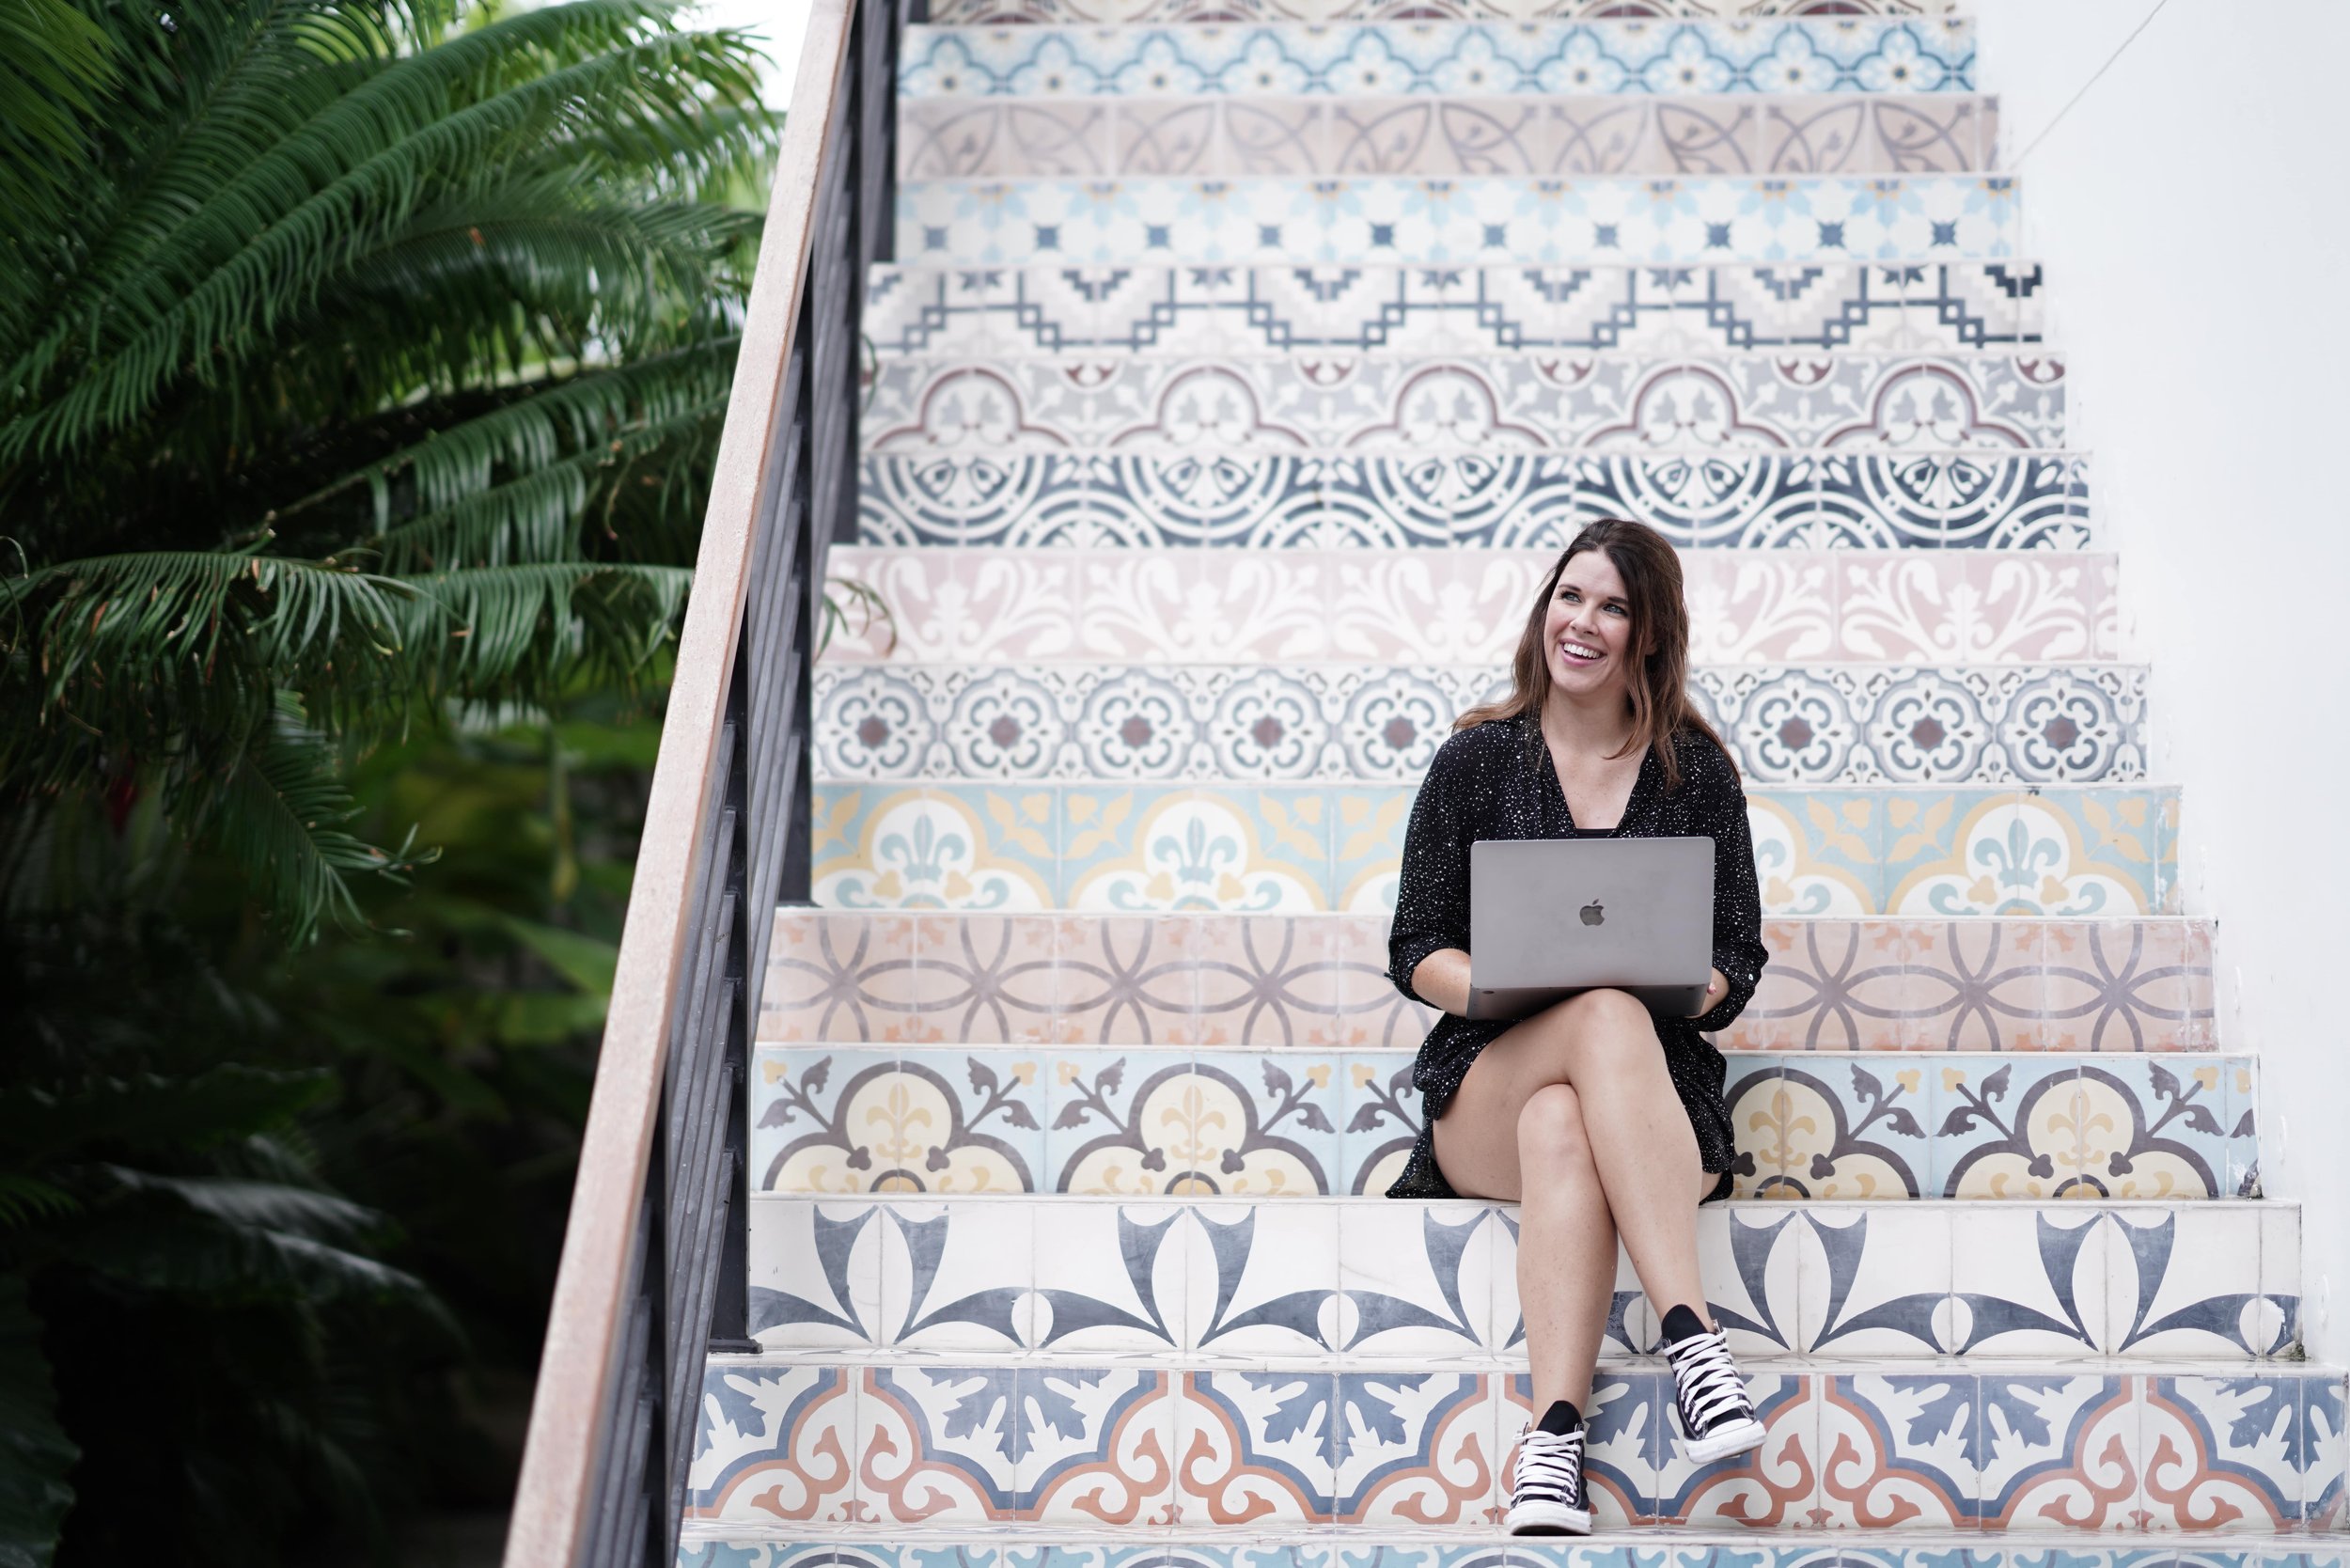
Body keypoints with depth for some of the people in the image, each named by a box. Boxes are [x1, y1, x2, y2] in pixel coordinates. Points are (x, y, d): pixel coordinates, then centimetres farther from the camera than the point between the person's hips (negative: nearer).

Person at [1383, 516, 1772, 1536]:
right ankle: (1692, 1338, -51)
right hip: (1484, 1088, -1)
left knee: (1562, 1131, -39)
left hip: (1653, 1096, 1)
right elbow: (1416, 953, 6)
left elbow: (1737, 961, 10)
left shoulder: (1697, 773, 11)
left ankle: (1550, 1440, -52)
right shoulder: (1478, 757, 9)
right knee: (1607, 1014, -38)